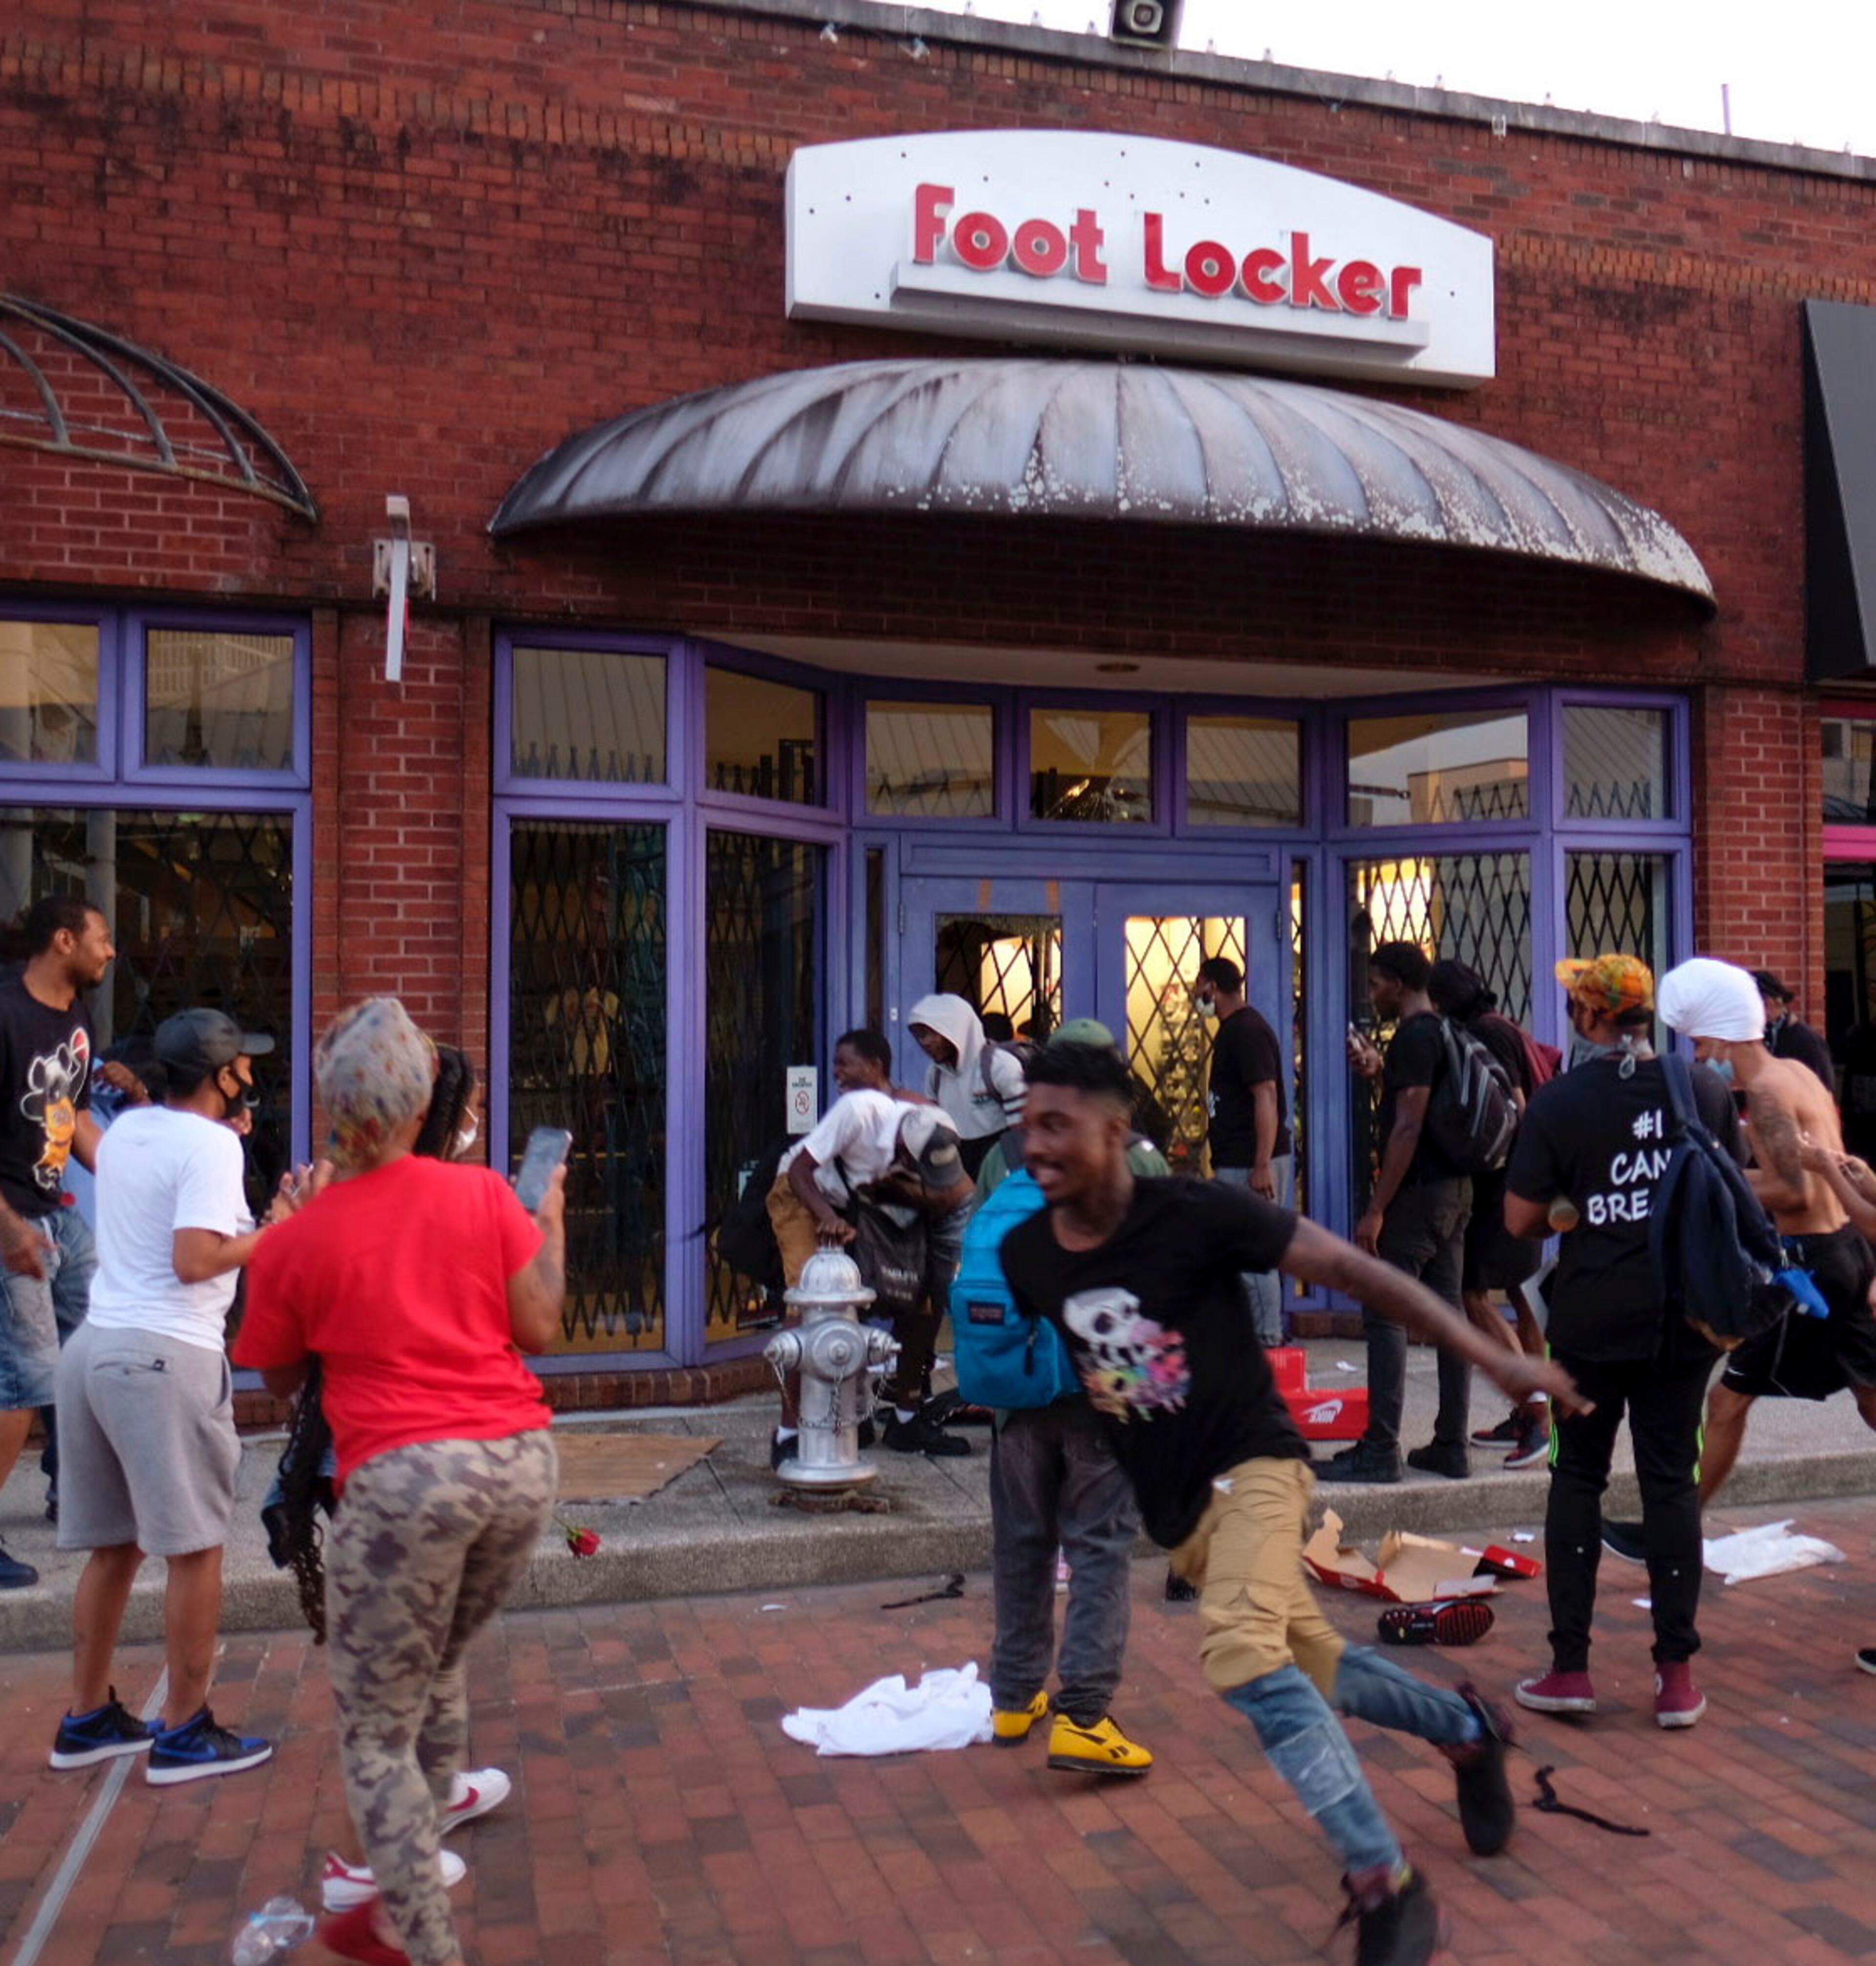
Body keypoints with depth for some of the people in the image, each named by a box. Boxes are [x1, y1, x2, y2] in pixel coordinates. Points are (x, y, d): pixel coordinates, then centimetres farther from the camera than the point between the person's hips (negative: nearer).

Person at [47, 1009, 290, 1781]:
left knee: (112, 1545, 18)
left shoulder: (126, 1129, 13)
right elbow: (194, 1260, -20)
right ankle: (184, 1735, 10)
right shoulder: (211, 1144, -13)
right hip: (164, 1357, -9)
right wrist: (271, 1235, -7)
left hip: (94, 1345, 9)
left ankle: (87, 1719, 28)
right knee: (195, 1548, 3)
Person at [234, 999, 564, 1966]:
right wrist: (552, 1224, 17)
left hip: (403, 1478, -4)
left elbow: (280, 1379, 14)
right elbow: (539, 1328, 3)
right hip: (521, 1463, 5)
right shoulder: (484, 1194, 2)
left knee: (376, 1734, 11)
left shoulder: (292, 1244, 0)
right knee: (437, 1670, 27)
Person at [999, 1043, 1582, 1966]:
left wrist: (1491, 1355, -22)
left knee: (1241, 1652, -30)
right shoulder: (1025, 1254, -8)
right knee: (1317, 1667, 19)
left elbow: (1352, 1269, -20)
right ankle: (1468, 1729, 47)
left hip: (1249, 1466, -6)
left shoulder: (1196, 1214, -21)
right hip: (1172, 1504, 6)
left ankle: (1388, 1887, -18)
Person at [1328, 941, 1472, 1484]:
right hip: (1455, 1189, 10)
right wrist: (1380, 1071, 19)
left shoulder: (1413, 1037, -15)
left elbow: (1408, 1128, -20)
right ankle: (1451, 1446, 14)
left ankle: (1380, 1450, -5)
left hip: (1418, 1193, -10)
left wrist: (1376, 1209, -19)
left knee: (1384, 1315, -6)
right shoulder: (1443, 1033, 15)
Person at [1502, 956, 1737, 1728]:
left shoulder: (1559, 1103, -11)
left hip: (1592, 1319, -2)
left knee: (1577, 1480, 10)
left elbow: (1520, 1219, -9)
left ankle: (1570, 1667, 13)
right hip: (1683, 1316, 2)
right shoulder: (1705, 1088, -2)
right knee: (1671, 1481, 9)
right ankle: (1677, 1674, 13)